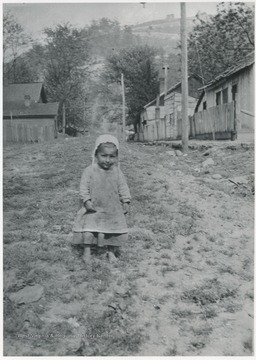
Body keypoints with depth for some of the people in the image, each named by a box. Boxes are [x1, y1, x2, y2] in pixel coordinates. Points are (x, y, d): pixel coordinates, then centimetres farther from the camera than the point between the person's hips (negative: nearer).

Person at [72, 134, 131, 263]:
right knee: (88, 230, -10)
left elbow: (123, 187, 5)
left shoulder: (117, 172, 0)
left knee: (116, 232, 5)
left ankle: (111, 252, 27)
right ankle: (87, 251, 12)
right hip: (94, 209, -2)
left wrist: (126, 202, 0)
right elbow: (84, 187, -7)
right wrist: (86, 200, -17)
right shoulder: (89, 171, -8)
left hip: (113, 210, 2)